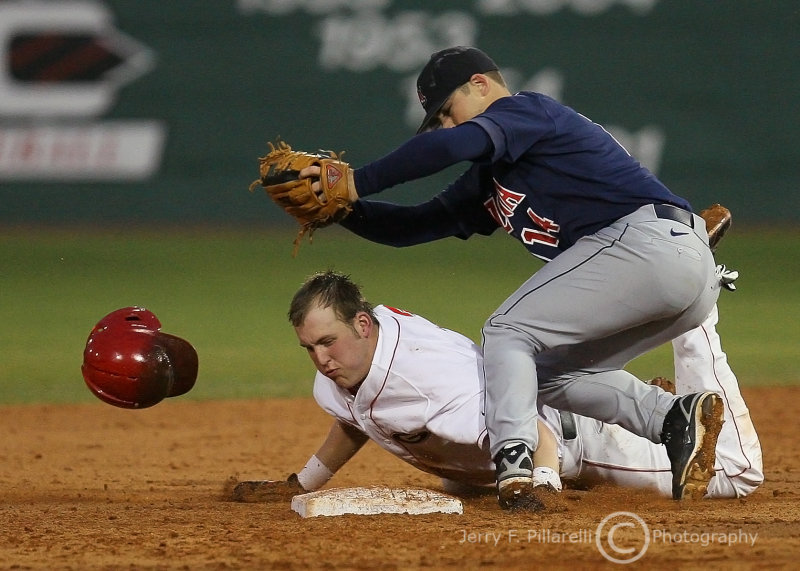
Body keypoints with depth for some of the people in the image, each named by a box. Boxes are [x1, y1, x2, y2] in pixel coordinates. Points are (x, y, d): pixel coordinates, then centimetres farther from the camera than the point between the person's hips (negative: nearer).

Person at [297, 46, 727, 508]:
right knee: (549, 368, 17)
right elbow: (417, 225, 26)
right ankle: (678, 416, -1)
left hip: (647, 240, -10)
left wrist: (358, 183, -16)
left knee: (507, 333, -4)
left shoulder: (527, 108, 2)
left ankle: (514, 460, -22)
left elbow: (453, 146, -17)